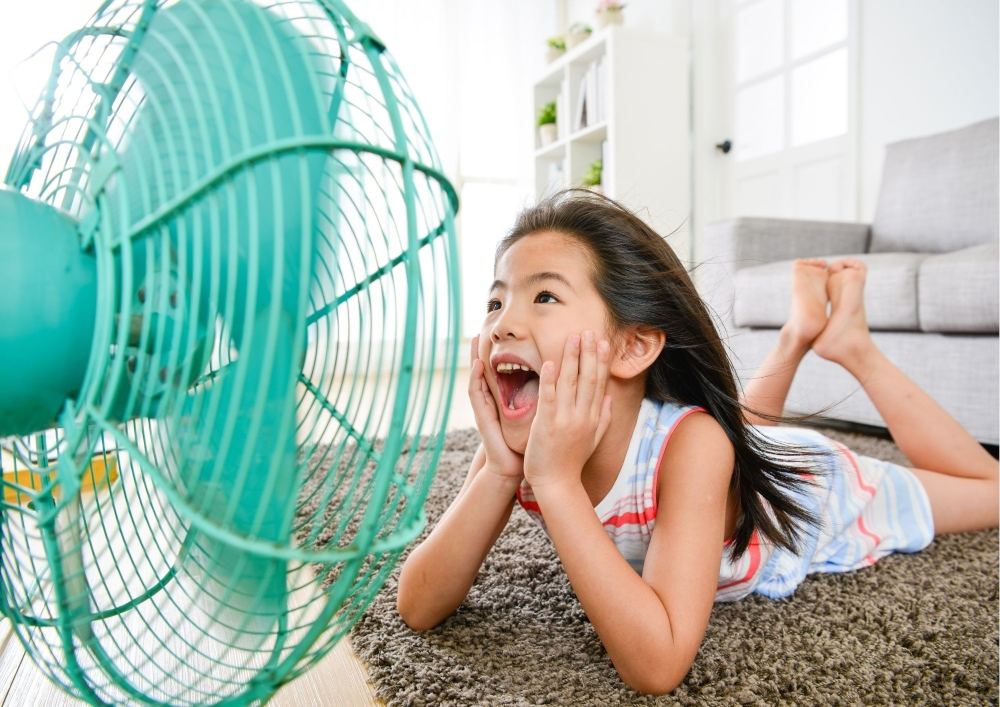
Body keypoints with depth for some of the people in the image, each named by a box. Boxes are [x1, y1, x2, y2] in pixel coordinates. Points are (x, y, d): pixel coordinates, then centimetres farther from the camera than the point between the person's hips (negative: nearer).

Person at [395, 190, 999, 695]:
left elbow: (658, 665, -49)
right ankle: (798, 337, 33)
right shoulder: (522, 444, -30)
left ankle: (852, 344, 21)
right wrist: (500, 471, -44)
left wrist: (557, 480, -54)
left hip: (820, 491, -3)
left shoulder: (691, 443, -45)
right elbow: (418, 609, -30)